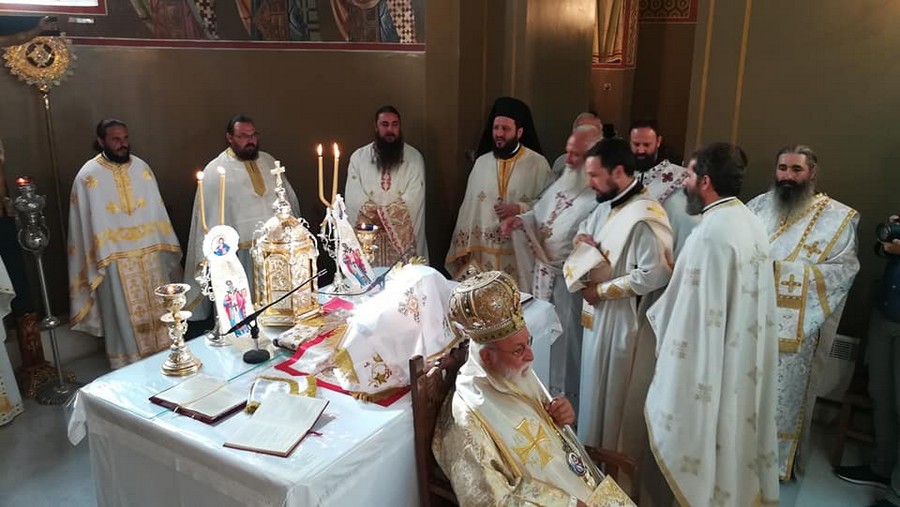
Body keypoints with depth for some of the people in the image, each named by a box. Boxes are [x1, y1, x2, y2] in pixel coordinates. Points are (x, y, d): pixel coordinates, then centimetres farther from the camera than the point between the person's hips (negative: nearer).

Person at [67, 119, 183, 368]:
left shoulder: (142, 168, 3)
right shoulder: (88, 176, -8)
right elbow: (86, 223, -5)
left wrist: (165, 248, 10)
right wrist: (97, 261, -7)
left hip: (150, 254, 4)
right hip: (115, 259, -4)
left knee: (157, 309, 14)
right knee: (126, 316, 6)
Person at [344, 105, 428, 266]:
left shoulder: (414, 157, 2)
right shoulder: (358, 157, 4)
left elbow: (414, 197, -6)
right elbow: (353, 196, -3)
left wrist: (382, 215, -13)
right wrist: (377, 216, -14)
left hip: (404, 235, 0)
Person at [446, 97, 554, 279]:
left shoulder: (538, 164, -2)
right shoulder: (481, 163, 8)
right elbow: (469, 206, 8)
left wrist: (519, 209, -16)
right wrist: (463, 248, 5)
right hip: (483, 251, 3)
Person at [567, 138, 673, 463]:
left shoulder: (645, 218, -22)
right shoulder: (606, 206, 6)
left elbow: (654, 275, -26)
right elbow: (585, 231, 23)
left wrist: (601, 290, -18)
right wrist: (584, 240, -2)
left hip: (626, 322, -9)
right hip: (599, 315, 9)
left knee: (619, 399, 7)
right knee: (597, 390, 20)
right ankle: (595, 454, 38)